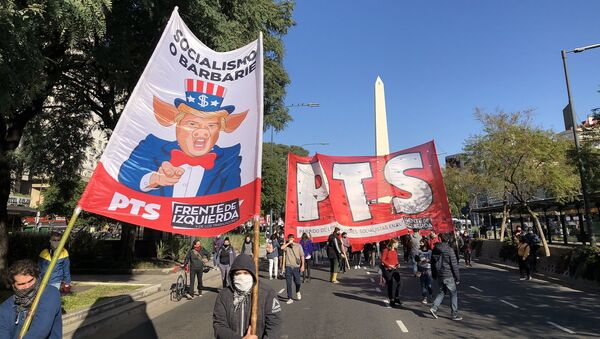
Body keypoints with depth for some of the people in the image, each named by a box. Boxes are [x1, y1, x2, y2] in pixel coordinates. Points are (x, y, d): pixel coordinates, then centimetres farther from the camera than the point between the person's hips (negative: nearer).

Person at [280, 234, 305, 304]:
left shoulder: (298, 246, 4)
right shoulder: (286, 246, 3)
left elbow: (302, 256, 3)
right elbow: (282, 248, -21)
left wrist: (302, 265, -3)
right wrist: (288, 243, -15)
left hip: (296, 267, 0)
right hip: (288, 267, 0)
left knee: (297, 282, 4)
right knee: (288, 283, 0)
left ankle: (298, 292, 37)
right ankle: (290, 298, 10)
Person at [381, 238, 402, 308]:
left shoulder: (395, 250, 9)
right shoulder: (386, 250, -12)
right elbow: (382, 260, -11)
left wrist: (397, 264, 2)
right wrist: (389, 265, -19)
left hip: (395, 269, 7)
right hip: (387, 270, -6)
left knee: (399, 283, 2)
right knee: (391, 284, -3)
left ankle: (396, 298, 21)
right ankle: (391, 300, 11)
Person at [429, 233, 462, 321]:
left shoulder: (435, 249, 4)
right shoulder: (449, 250, -16)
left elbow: (432, 263, 12)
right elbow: (454, 265, -13)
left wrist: (434, 275, 21)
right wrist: (457, 277, -5)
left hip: (439, 275, 6)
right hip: (448, 276, -6)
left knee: (442, 291, 19)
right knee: (454, 294, 9)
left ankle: (434, 308, 6)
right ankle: (455, 314, 15)